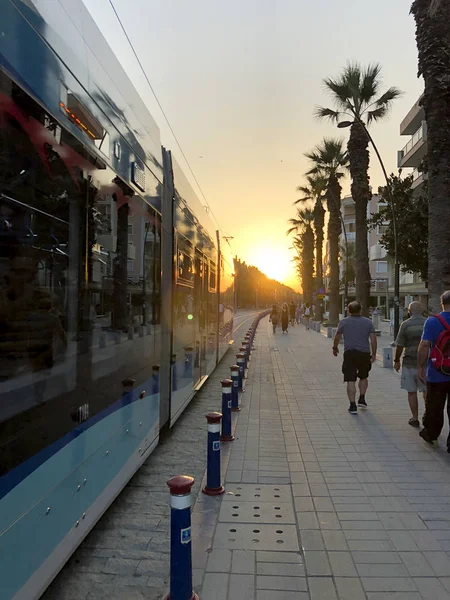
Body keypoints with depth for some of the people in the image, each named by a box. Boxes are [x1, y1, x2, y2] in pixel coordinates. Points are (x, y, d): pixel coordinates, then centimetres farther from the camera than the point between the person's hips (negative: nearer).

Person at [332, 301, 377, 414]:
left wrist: (335, 348, 23)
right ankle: (362, 399, 21)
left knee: (350, 381, -1)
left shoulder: (344, 322, 1)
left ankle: (353, 406, -4)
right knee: (363, 377, 24)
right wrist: (374, 354, 6)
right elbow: (373, 339, -2)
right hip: (364, 353, 2)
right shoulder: (368, 322, 3)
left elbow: (337, 337, 7)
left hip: (349, 354, -2)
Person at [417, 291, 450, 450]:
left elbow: (425, 345, -14)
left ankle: (431, 434, 32)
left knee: (434, 407, 15)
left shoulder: (433, 321, -9)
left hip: (437, 374, -1)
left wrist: (421, 367, -6)